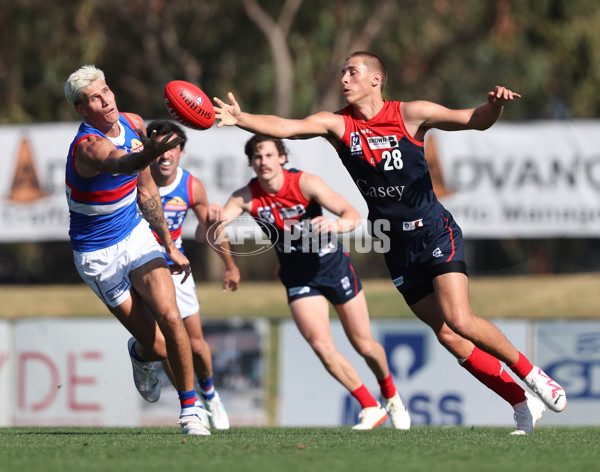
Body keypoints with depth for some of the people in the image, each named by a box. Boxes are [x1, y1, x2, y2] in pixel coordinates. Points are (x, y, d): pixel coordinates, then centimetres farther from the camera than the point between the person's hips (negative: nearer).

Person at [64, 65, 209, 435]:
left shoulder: (134, 125, -3)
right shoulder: (88, 147, -27)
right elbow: (120, 165, -52)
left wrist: (170, 245, 14)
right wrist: (148, 154, -74)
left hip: (136, 235, 5)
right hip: (98, 257, -5)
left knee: (169, 316, -18)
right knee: (159, 347, -4)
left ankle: (190, 409, -4)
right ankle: (140, 353, 35)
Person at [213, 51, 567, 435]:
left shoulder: (410, 115, -6)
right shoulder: (338, 125, 0)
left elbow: (476, 121, -4)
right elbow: (286, 127, -14)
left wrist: (495, 104, -26)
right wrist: (240, 119, -30)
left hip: (435, 232, -4)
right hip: (398, 248, 4)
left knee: (460, 321, -20)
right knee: (447, 336, -1)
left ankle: (530, 373, 2)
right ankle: (523, 402, 9)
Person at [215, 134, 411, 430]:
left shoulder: (304, 183, -20)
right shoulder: (246, 197, -14)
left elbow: (353, 215, -25)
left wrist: (335, 224, -47)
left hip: (334, 264, -1)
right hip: (298, 278, 2)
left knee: (364, 345, 6)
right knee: (321, 345, -16)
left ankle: (390, 396, 36)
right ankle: (370, 408, 1)